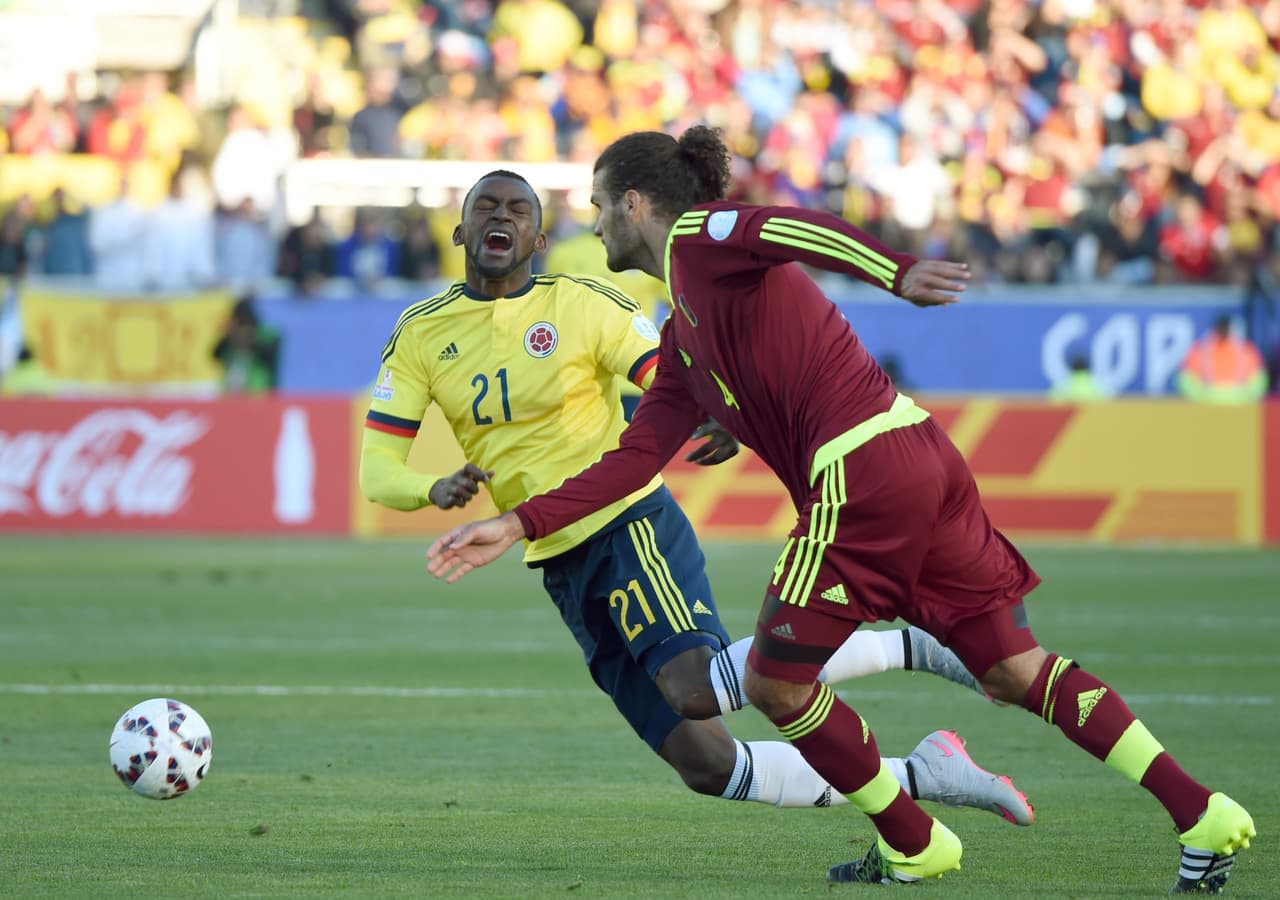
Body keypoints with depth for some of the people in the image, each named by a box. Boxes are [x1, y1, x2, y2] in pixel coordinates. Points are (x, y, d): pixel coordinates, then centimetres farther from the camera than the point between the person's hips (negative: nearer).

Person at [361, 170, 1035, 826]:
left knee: (696, 689, -33)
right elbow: (376, 470, 2)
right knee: (707, 767, -3)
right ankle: (918, 776, 11)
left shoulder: (582, 303, -3)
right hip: (561, 571, 4)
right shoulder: (422, 333, 6)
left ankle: (909, 648, -17)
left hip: (630, 525, -4)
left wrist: (722, 421, -27)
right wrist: (436, 490, -21)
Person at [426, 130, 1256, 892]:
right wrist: (517, 526, 20)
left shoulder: (695, 239, 1)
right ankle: (1202, 812, 5)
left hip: (861, 467, -9)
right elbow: (637, 457, 24)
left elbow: (802, 230, -18)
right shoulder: (684, 337, 27)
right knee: (1013, 669, 10)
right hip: (918, 450, 9)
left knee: (776, 681, 4)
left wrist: (897, 274, -36)